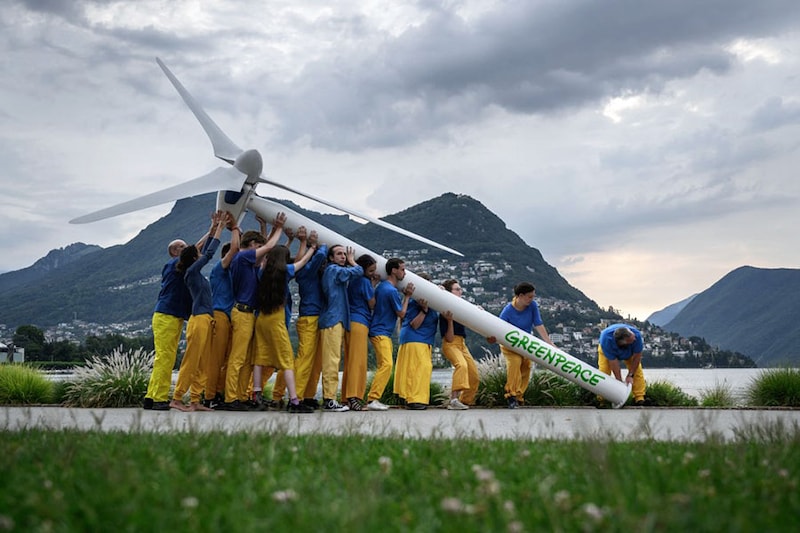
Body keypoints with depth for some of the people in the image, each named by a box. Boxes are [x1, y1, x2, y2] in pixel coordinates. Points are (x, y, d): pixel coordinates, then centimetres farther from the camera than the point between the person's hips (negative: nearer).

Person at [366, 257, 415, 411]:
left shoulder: (381, 286, 13)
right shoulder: (392, 290, -17)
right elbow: (401, 313, -9)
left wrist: (403, 294, 18)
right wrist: (407, 296, 2)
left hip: (383, 333, 11)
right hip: (380, 333, -11)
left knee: (384, 366, 11)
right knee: (386, 365, -18)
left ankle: (374, 398, 12)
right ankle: (372, 399, -23)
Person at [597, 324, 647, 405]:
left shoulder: (636, 335, -41)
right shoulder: (606, 340, -45)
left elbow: (637, 356, -27)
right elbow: (613, 362, -35)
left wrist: (630, 375, -24)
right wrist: (620, 381, -30)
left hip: (630, 351, 2)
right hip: (607, 351, -2)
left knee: (637, 370, -14)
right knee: (604, 371, -19)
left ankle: (639, 397, -9)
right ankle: (601, 398, -10)